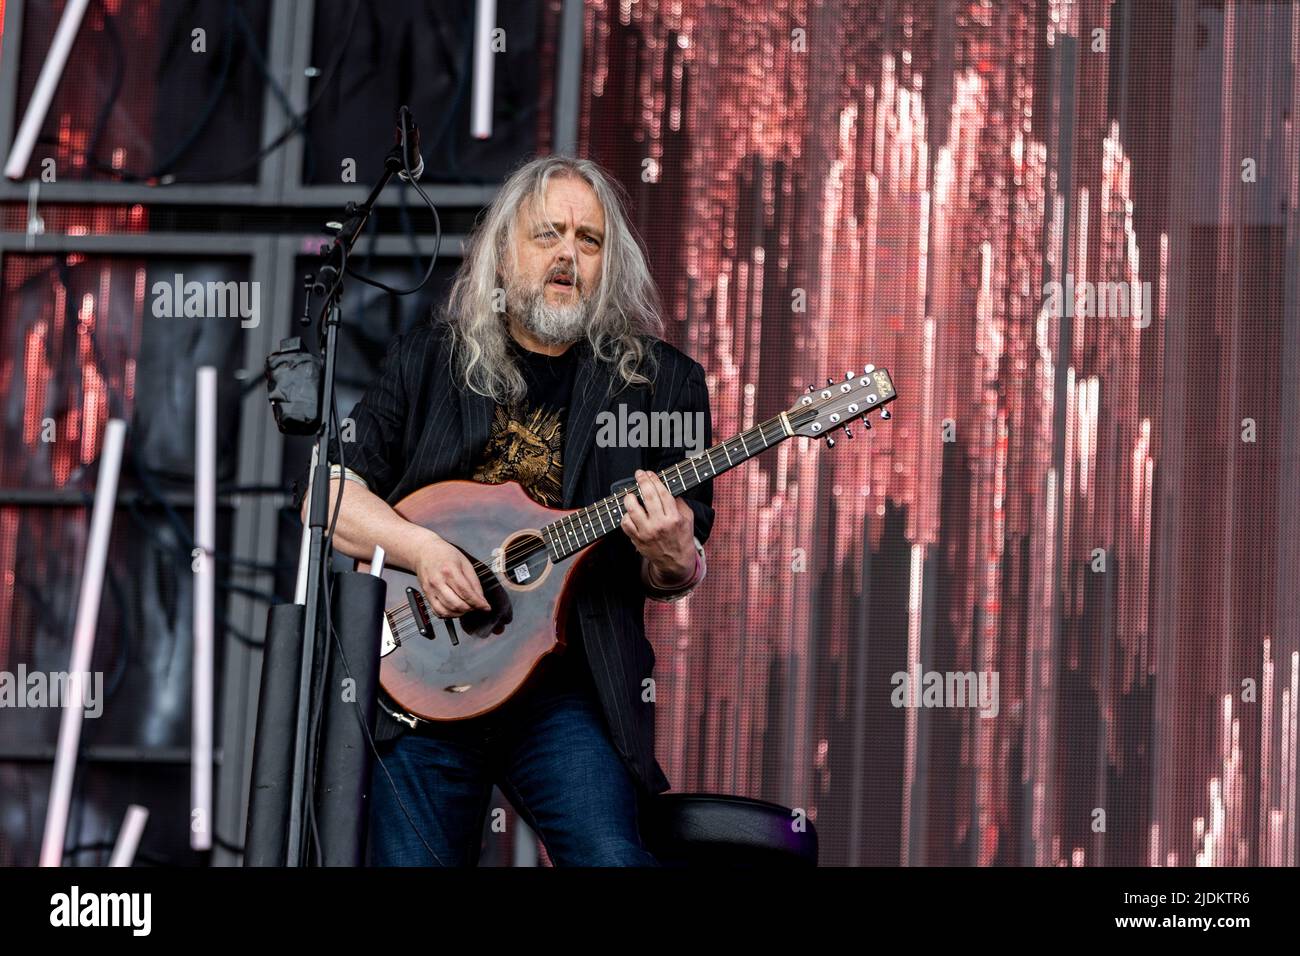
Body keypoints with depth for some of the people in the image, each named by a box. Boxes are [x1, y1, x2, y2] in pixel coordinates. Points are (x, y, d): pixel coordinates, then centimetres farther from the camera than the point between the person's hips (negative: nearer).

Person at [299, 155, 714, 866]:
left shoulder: (662, 381, 9)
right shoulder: (424, 361, 13)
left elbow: (685, 573, 9)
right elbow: (329, 493, 7)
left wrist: (670, 557, -15)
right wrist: (419, 548, -10)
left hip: (571, 687, -1)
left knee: (610, 858, -22)